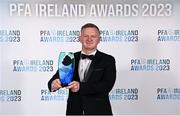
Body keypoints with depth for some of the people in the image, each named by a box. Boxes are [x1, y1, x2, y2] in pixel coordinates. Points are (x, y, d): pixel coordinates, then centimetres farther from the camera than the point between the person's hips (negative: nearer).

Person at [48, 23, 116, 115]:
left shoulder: (108, 60, -5)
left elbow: (107, 85, -17)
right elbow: (58, 77, -6)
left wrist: (81, 87, -30)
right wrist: (54, 83, -30)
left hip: (98, 111, -2)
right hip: (74, 111, 2)